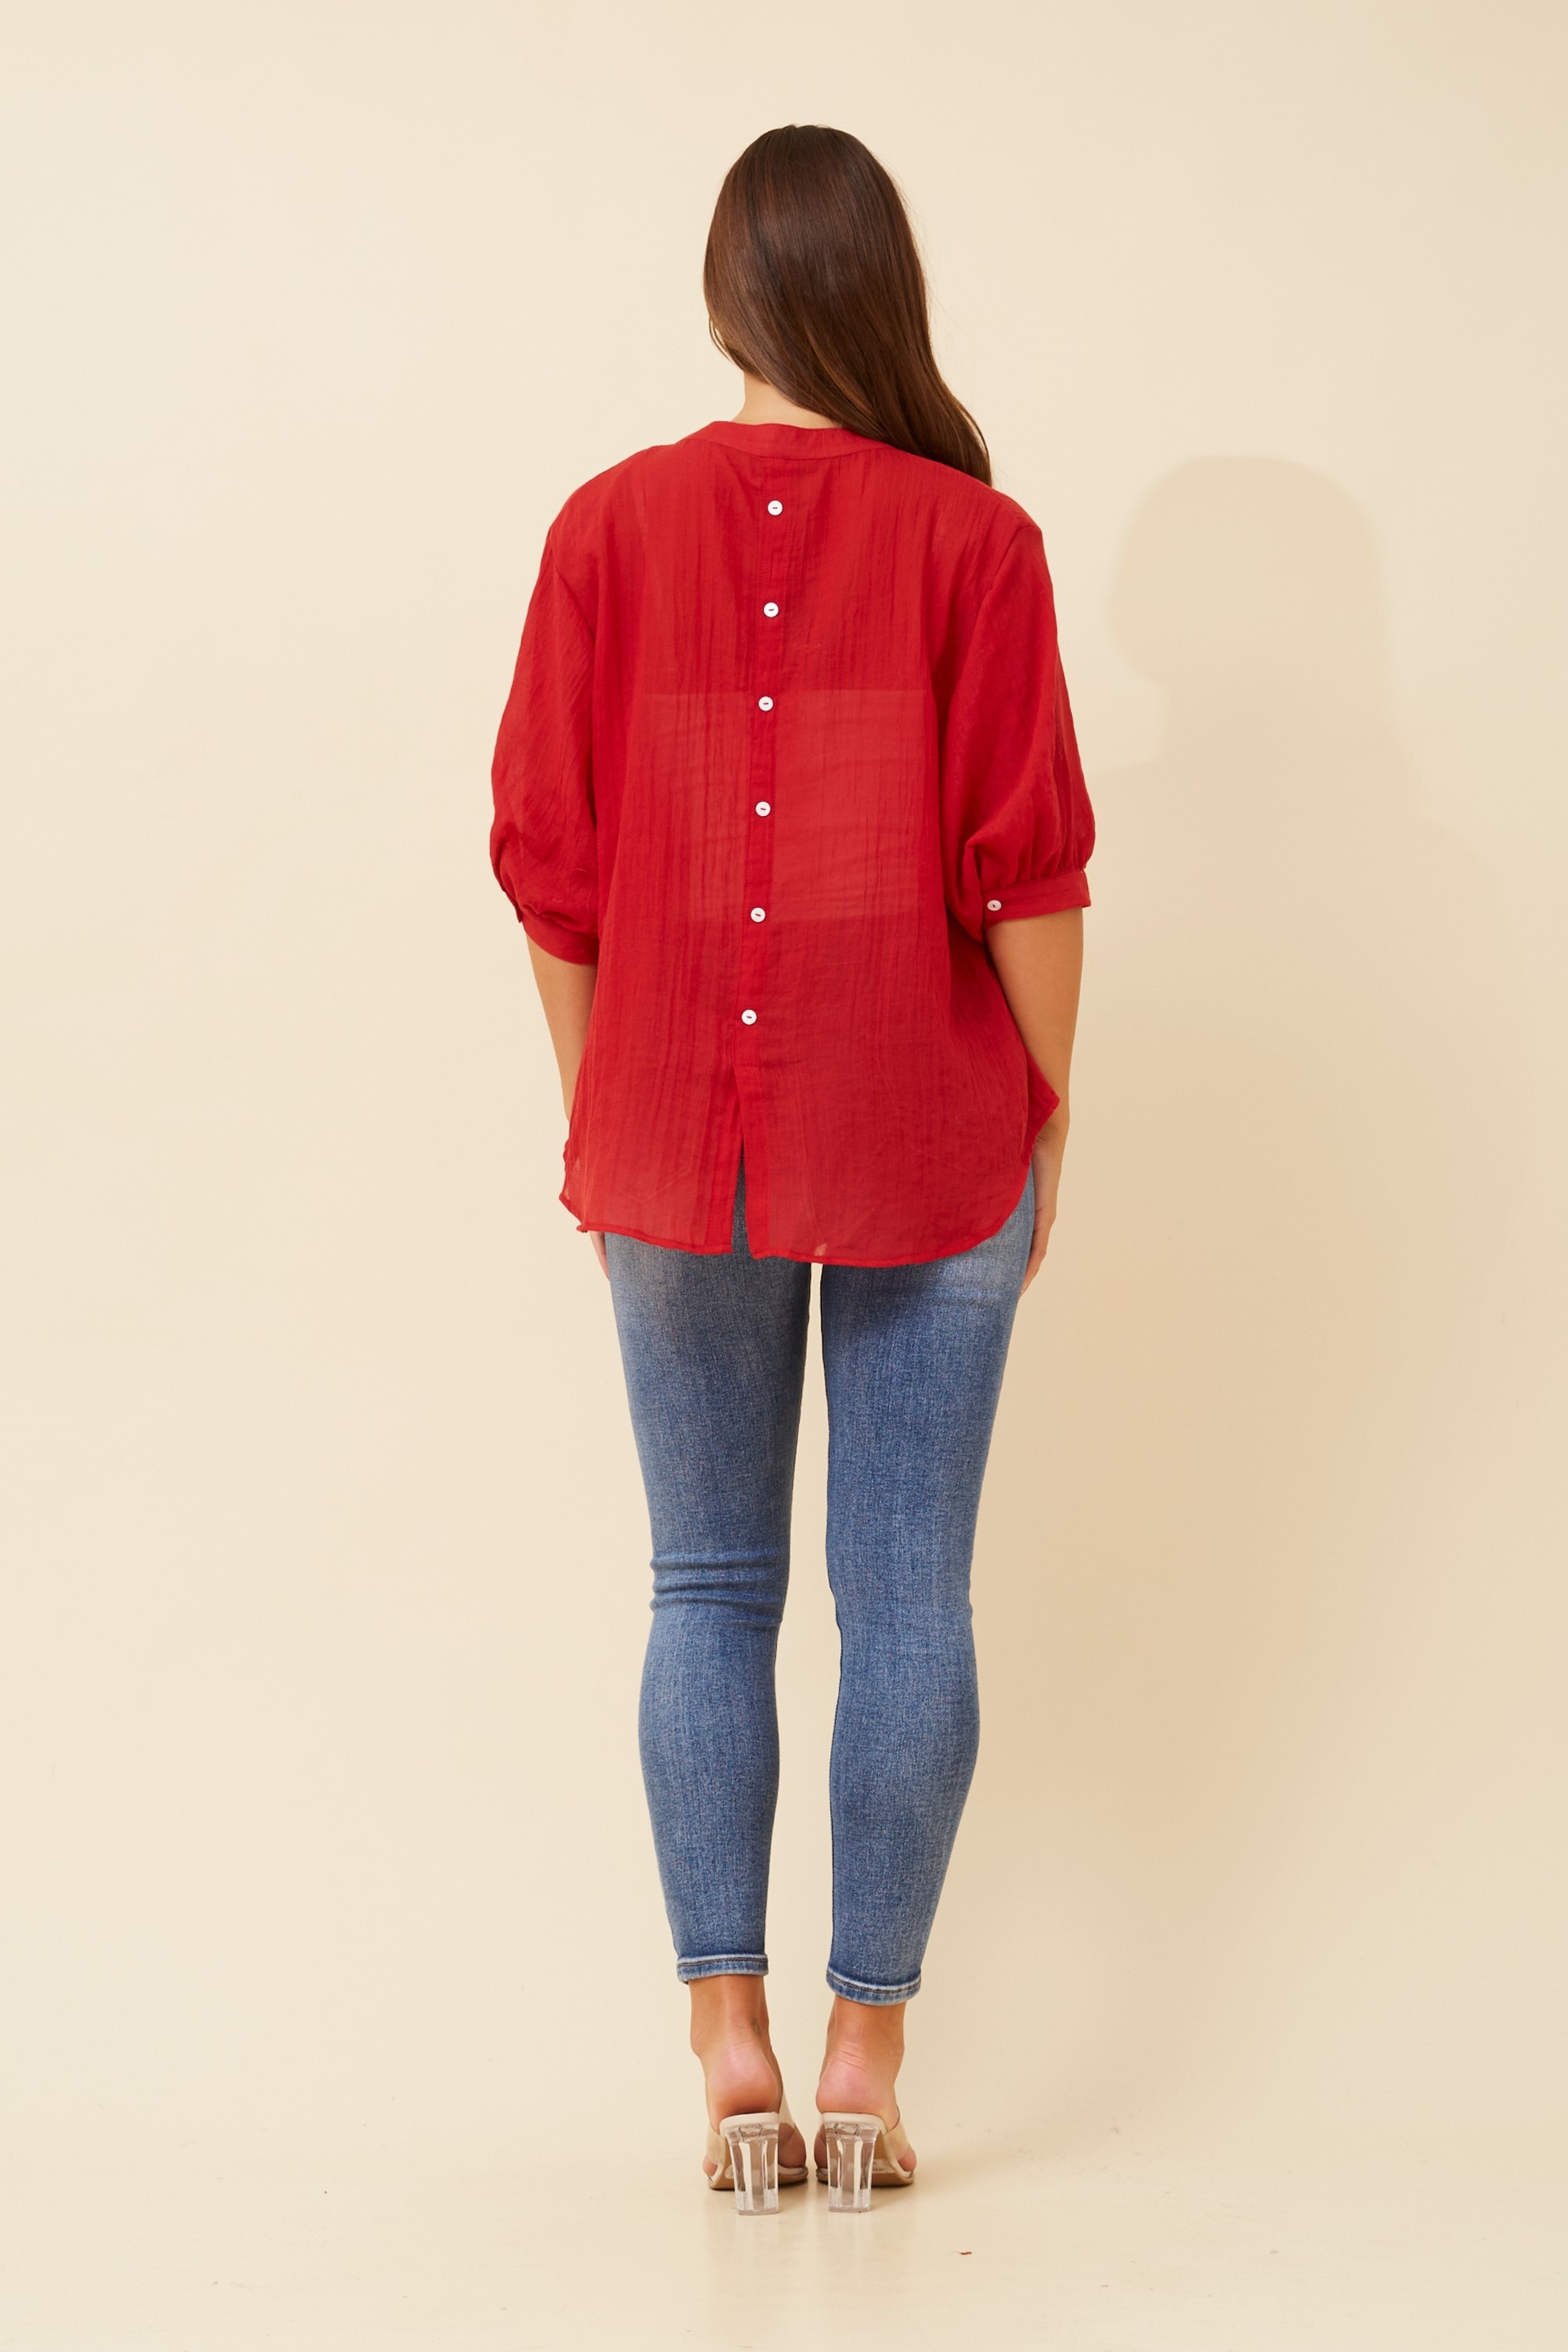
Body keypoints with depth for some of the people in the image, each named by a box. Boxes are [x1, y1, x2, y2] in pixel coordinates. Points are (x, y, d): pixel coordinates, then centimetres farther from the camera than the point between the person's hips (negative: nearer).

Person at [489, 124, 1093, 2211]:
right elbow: (1027, 862, -8)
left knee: (708, 1591, 11)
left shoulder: (612, 528, -3)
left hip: (678, 1140, 2)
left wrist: (601, 1112, 10)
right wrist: (1051, 1106, 4)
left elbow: (547, 861, -1)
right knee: (906, 1598, 5)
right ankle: (867, 2057, 9)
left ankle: (730, 2049, 9)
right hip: (927, 1141, -1)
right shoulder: (971, 537, -7)